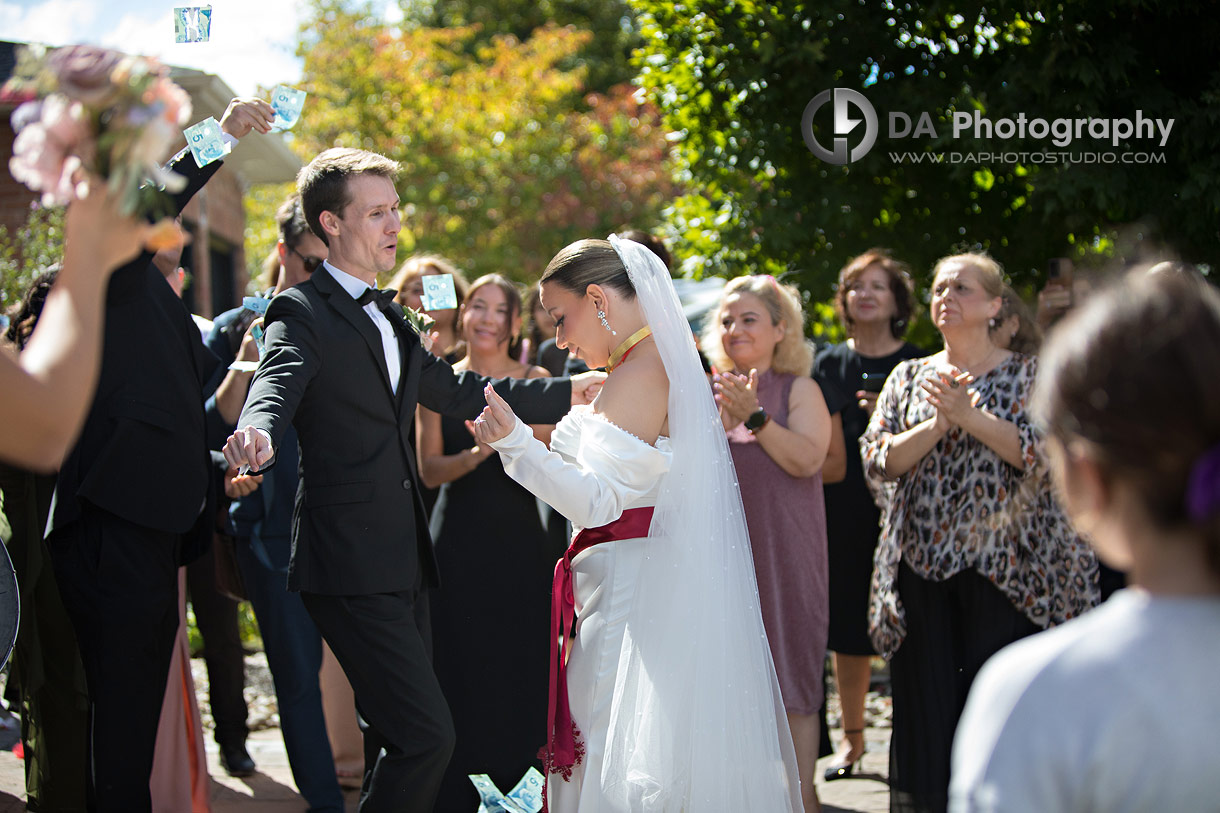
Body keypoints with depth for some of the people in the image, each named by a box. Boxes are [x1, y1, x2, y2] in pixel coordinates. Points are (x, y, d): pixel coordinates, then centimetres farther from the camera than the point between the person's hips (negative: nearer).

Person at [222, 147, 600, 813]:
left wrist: (569, 393, 26)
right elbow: (278, 384, -26)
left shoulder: (387, 316, 20)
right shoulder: (302, 313, -8)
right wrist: (258, 432, -50)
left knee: (399, 738, 12)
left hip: (402, 560, 9)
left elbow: (454, 391, 27)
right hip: (351, 564, -9)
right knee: (427, 735, -16)